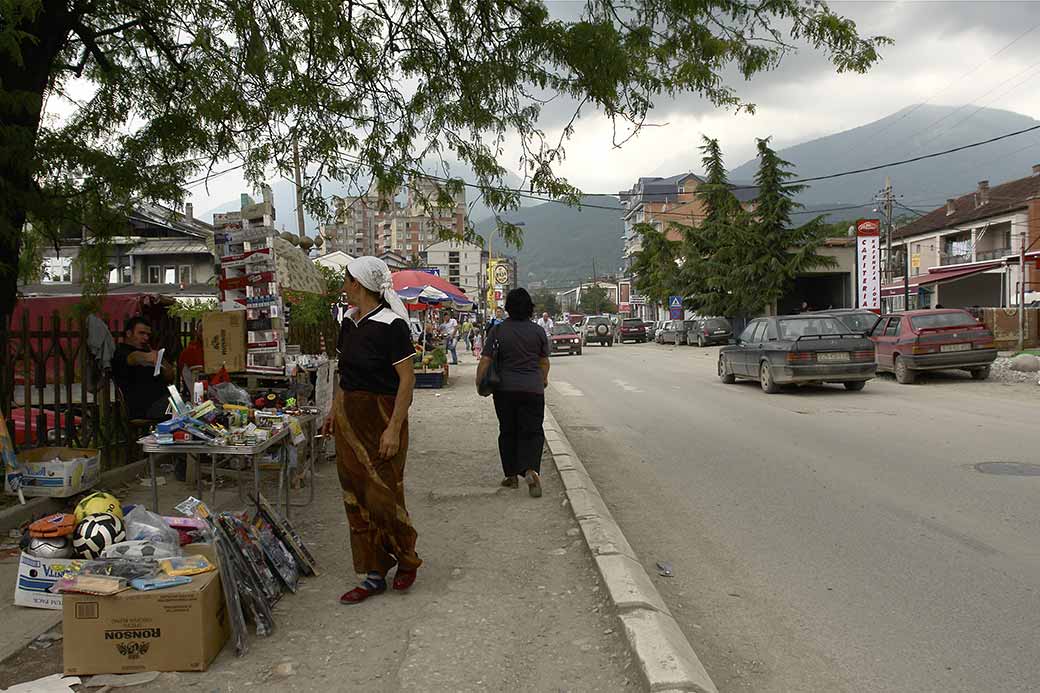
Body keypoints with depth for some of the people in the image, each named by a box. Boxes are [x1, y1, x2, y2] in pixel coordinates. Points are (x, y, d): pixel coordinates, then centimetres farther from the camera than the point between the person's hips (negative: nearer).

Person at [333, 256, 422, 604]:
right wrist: (335, 409, 16)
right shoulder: (349, 321, 8)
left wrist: (394, 428, -19)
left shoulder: (391, 324, -16)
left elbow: (407, 379, -16)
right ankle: (374, 575, 20)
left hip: (380, 415, -8)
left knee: (381, 494, -2)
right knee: (355, 497, 10)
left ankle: (406, 558, 24)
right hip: (349, 415, 8)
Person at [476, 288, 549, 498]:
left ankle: (511, 475, 17)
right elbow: (544, 361, 11)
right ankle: (530, 470, -18)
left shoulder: (498, 330, -5)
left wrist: (479, 382, 7)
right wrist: (543, 379, 29)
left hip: (505, 389, 0)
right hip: (533, 388, 0)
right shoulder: (538, 331, 0)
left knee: (508, 432, 13)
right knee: (532, 431, 4)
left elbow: (485, 360, -6)